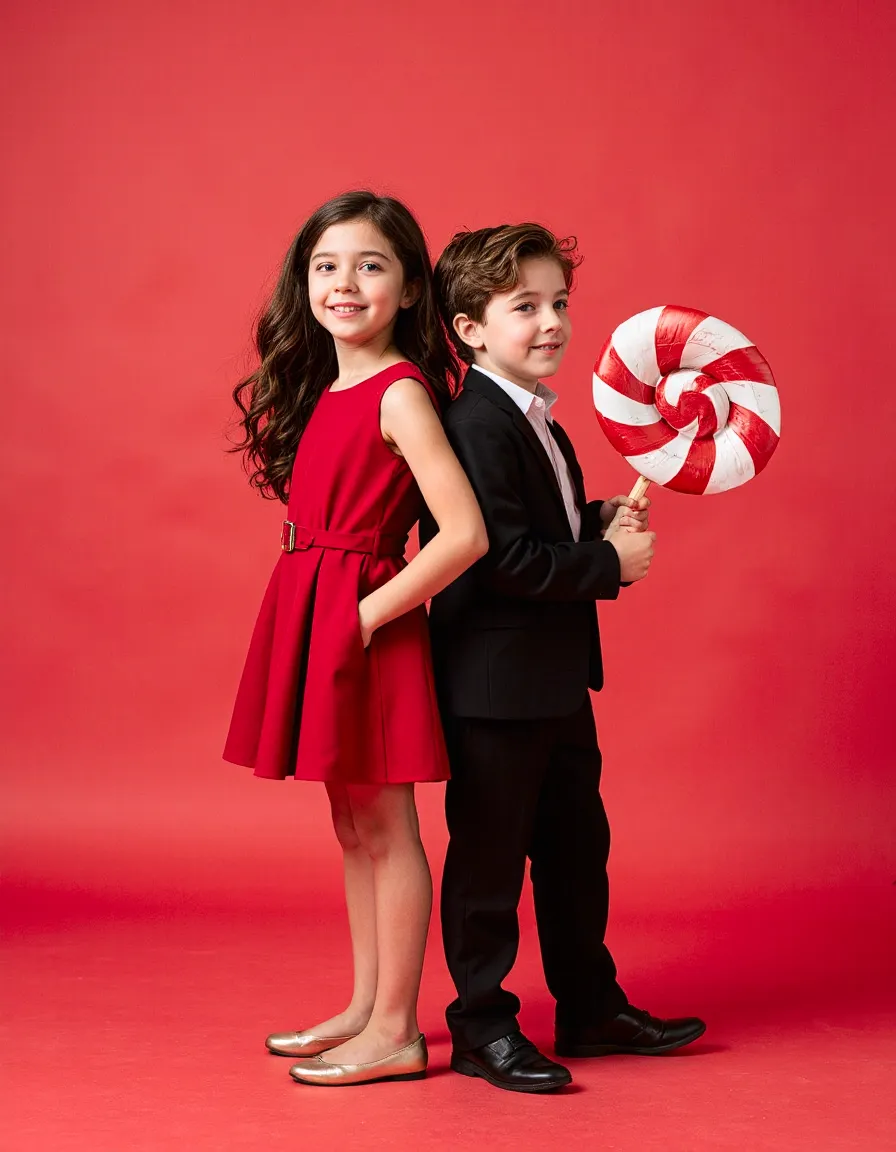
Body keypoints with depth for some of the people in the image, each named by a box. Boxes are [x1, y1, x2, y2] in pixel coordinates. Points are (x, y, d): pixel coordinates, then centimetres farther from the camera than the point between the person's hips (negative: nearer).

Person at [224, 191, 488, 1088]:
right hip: (313, 616, 9)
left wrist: (370, 612, -17)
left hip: (365, 621, -8)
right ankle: (366, 1009, 27)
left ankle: (396, 1032, 11)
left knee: (384, 828, 1)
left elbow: (465, 534, -21)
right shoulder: (320, 390, 12)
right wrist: (329, 610, 2)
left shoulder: (400, 394, -14)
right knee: (351, 824, 15)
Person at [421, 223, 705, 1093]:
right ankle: (482, 1027, 14)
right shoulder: (476, 425, -19)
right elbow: (502, 555, -25)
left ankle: (592, 1007, 31)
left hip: (555, 679, 10)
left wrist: (603, 519, 2)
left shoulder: (539, 423, 13)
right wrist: (610, 563, -17)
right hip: (493, 684, -10)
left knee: (577, 843, 18)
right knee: (490, 855, 1)